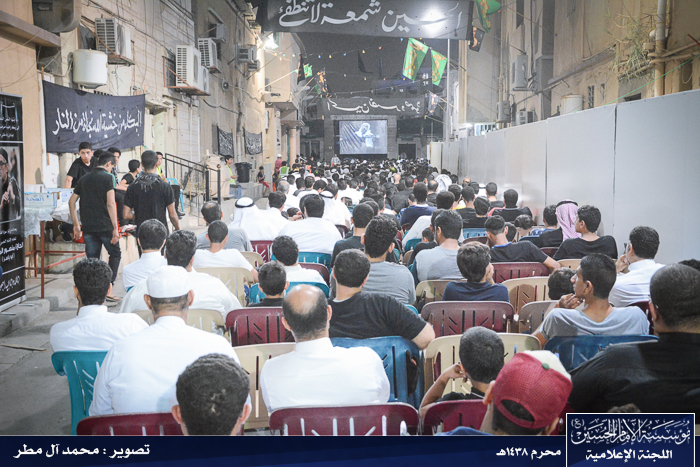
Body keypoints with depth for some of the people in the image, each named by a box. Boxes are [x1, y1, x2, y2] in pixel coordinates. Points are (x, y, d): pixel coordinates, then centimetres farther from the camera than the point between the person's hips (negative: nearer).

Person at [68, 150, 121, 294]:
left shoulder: (84, 178, 13)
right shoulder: (107, 177, -6)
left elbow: (71, 201, 14)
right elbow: (110, 204, -15)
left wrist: (76, 224, 19)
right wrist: (115, 227, -14)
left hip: (88, 227, 5)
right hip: (105, 226, -5)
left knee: (92, 260, 9)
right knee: (115, 254, 12)